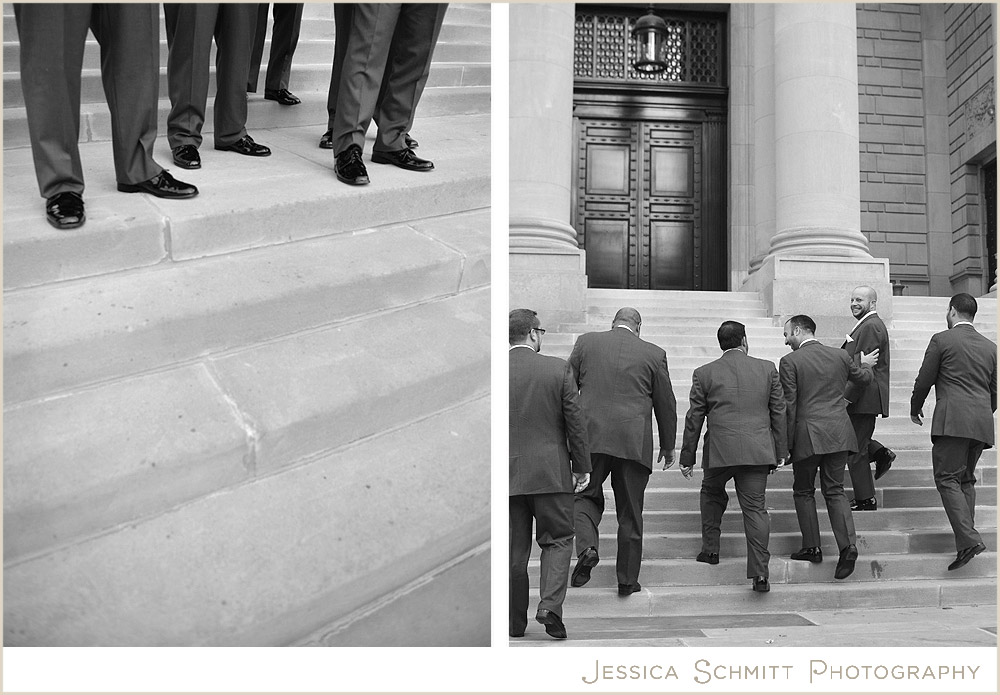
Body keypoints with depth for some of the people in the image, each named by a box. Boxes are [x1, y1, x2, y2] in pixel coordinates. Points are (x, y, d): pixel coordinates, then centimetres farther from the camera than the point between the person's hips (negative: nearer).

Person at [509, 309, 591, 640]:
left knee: (514, 548, 10)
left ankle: (514, 622, 18)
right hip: (551, 472, -1)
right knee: (557, 540, 11)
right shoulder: (558, 369, -4)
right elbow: (575, 422, -2)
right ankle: (550, 606, -5)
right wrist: (582, 467, 7)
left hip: (507, 475, 2)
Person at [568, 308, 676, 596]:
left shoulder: (586, 342, 6)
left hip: (590, 438, 0)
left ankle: (586, 547, -11)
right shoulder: (654, 354, 5)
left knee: (586, 496, 15)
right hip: (633, 442, 0)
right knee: (630, 511, 10)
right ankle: (627, 579, 17)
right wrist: (667, 446, 22)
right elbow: (666, 404, 11)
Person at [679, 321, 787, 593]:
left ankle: (710, 548, 24)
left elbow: (694, 419, 5)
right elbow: (779, 413, 9)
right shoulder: (767, 369, 7)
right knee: (755, 507, 3)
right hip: (758, 450, 1)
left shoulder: (704, 373, 2)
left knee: (711, 493, 24)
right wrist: (780, 452, 15)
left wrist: (687, 457, 12)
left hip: (719, 451, -1)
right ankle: (760, 573, -2)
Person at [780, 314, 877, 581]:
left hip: (807, 435, -4)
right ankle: (848, 546, -4)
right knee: (835, 490, 10)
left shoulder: (789, 362, -9)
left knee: (803, 491, 12)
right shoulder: (840, 355, 6)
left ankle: (812, 547, 15)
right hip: (839, 433, 4)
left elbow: (789, 406, -9)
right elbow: (864, 379, 23)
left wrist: (787, 444, -3)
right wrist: (865, 365, 46)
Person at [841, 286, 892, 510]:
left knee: (855, 450, -3)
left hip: (864, 397, -10)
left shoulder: (871, 326, -15)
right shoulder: (867, 324, 19)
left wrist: (847, 397, -22)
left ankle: (865, 500, 4)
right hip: (860, 398, 10)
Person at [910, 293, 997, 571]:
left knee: (947, 479, -7)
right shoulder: (991, 347, 16)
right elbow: (995, 391, 20)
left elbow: (924, 381, 0)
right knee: (966, 479, 15)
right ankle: (966, 536, 14)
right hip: (982, 423, 7)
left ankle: (969, 540, -19)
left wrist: (915, 409, 15)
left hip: (952, 421, -6)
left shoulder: (942, 340, -2)